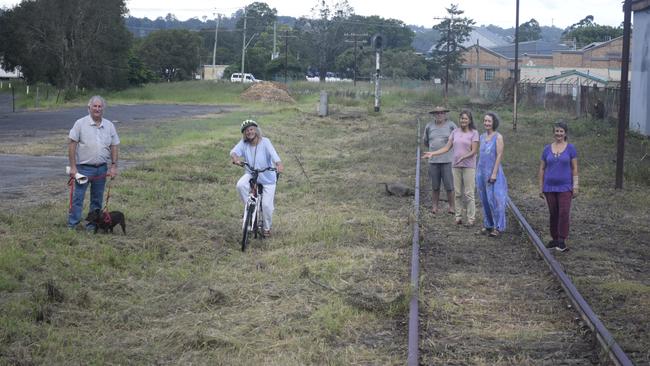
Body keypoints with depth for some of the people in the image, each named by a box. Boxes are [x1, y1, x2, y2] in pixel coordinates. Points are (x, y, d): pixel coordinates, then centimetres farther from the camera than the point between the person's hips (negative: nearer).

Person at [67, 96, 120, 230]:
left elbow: (114, 146, 10)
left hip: (102, 168, 4)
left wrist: (113, 166, 2)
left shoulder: (109, 126, 6)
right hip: (83, 167, -4)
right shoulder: (80, 123, -5)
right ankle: (72, 225, 1)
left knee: (97, 199, 10)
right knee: (78, 197, -4)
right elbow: (71, 145, -7)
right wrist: (73, 167, -11)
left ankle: (93, 224, 19)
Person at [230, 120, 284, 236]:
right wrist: (235, 158, -49)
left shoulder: (265, 142, -19)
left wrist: (279, 165, -53)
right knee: (240, 185, -30)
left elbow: (273, 154, -33)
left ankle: (267, 228, 24)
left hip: (267, 178, -2)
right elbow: (234, 151, -24)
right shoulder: (243, 143, -10)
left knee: (267, 205, -4)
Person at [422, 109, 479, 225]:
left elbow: (474, 151, -9)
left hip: (469, 167, -4)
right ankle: (458, 216, 11)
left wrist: (463, 157, -25)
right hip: (456, 166, 4)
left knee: (468, 194, -4)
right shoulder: (455, 132, 9)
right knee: (458, 193, 5)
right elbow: (447, 148, 8)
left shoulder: (474, 133, -4)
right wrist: (432, 153, -1)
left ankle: (471, 218, 1)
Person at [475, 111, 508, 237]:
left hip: (493, 171, -6)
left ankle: (498, 227, 1)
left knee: (494, 199, -6)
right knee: (485, 199, 10)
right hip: (482, 171, 6)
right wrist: (479, 172, 13)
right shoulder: (482, 137, 11)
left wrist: (494, 173, -17)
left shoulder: (498, 137, -8)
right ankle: (488, 224, 20)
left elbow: (499, 155, -13)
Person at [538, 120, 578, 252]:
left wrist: (575, 186, -6)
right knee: (553, 214, 9)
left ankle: (562, 241, -9)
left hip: (565, 187, -3)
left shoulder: (570, 148, 0)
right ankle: (555, 239, 19)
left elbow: (574, 168, 0)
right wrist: (540, 187, 7)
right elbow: (542, 169, 9)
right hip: (550, 187, 3)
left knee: (564, 213, -12)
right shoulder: (547, 149, 6)